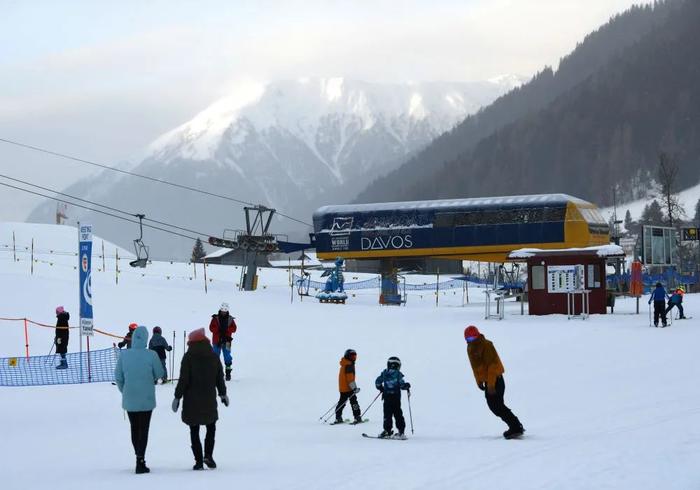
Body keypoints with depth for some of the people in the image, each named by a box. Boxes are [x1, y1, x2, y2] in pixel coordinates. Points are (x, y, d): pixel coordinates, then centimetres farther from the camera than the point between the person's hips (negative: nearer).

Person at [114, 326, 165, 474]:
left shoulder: (123, 355, -8)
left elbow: (118, 377, 0)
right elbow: (159, 374, -3)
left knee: (134, 428, 17)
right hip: (146, 399, -2)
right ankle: (140, 462, -2)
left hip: (129, 399, 3)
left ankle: (139, 458, 26)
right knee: (143, 429, 3)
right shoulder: (151, 355, -14)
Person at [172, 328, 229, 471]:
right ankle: (208, 455, 2)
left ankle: (199, 460, 1)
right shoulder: (214, 357, 3)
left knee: (194, 431, 5)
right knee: (211, 427, 18)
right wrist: (223, 394, 22)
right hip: (209, 400, 3)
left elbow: (183, 379, -12)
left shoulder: (188, 357, -9)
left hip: (192, 401, -3)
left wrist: (177, 397, -5)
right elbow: (220, 378, 10)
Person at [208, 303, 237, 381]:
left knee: (227, 357, -2)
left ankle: (228, 373, 3)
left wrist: (226, 330, -16)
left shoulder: (230, 319, 5)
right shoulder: (215, 318, 1)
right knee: (215, 357, 2)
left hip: (226, 341, 0)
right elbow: (211, 328, -5)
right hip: (216, 341, 0)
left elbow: (234, 328, 0)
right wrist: (218, 330, -19)